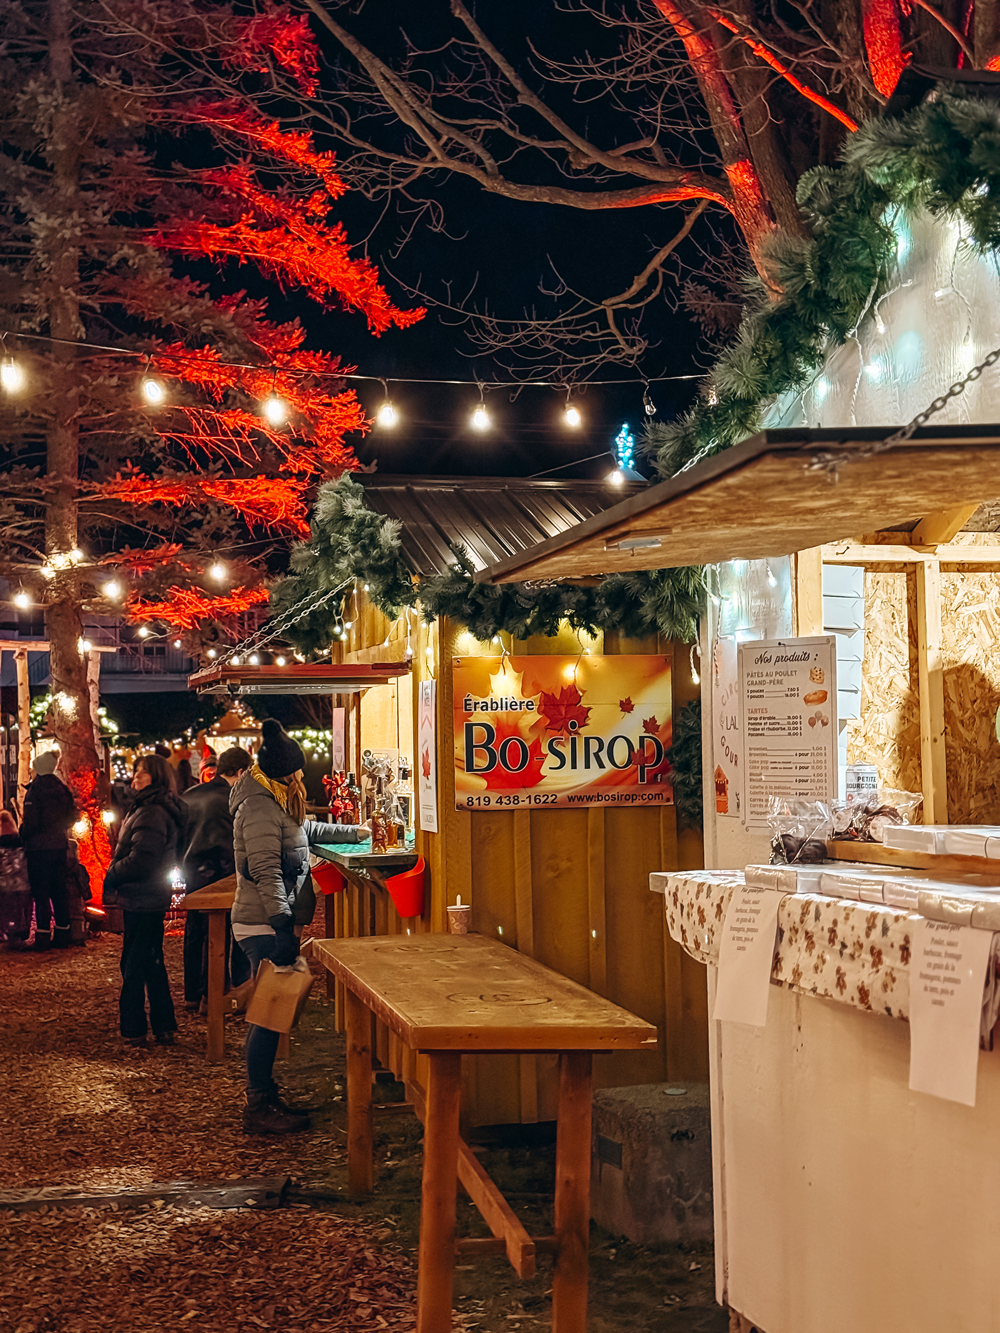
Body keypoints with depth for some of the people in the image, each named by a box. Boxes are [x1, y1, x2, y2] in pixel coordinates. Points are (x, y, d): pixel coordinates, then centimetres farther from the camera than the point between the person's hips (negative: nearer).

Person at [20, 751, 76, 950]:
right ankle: (62, 935, 13)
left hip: (39, 847, -6)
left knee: (41, 892, -2)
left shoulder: (35, 790, -13)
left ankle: (43, 936, -3)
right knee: (59, 891, 11)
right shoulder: (62, 789, 5)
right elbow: (71, 816, 11)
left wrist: (23, 836, 1)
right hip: (59, 846, 6)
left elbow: (30, 822, -16)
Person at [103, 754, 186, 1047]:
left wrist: (111, 875, -10)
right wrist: (116, 873, 12)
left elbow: (140, 862, -25)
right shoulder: (166, 811, 12)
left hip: (141, 901, -10)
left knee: (133, 967, 1)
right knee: (152, 963, 16)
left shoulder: (150, 814, -21)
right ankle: (164, 1028, 20)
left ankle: (133, 1029, 9)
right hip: (154, 899, 10)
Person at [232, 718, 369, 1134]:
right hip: (264, 927, -11)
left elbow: (306, 830, 36)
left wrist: (354, 832, 43)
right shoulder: (260, 808, -16)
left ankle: (263, 1099, 21)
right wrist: (286, 925, -26)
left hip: (269, 926, 11)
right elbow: (267, 873, -23)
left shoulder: (274, 803, 17)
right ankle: (259, 1108, -2)